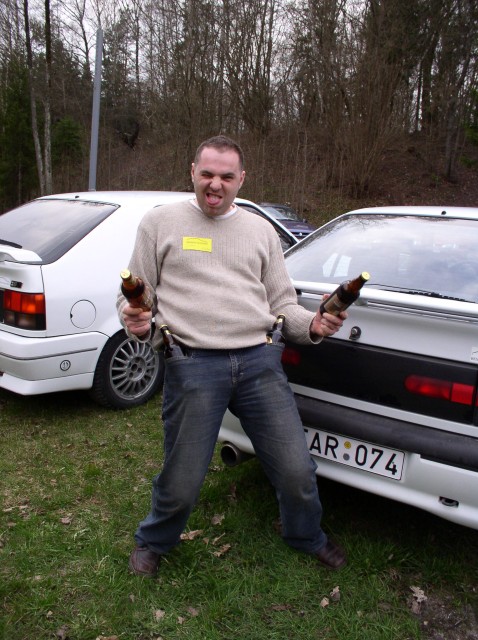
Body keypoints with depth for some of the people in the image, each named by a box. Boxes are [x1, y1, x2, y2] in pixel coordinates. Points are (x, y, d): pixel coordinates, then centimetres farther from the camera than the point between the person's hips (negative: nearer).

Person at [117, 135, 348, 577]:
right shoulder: (160, 222, 9)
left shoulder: (261, 230, 16)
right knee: (181, 484, 4)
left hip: (259, 359, 3)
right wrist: (138, 323, -12)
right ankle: (153, 542, 39)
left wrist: (314, 325, -3)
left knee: (297, 472, 5)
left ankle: (307, 536, 39)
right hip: (193, 364, -2)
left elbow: (283, 303, 17)